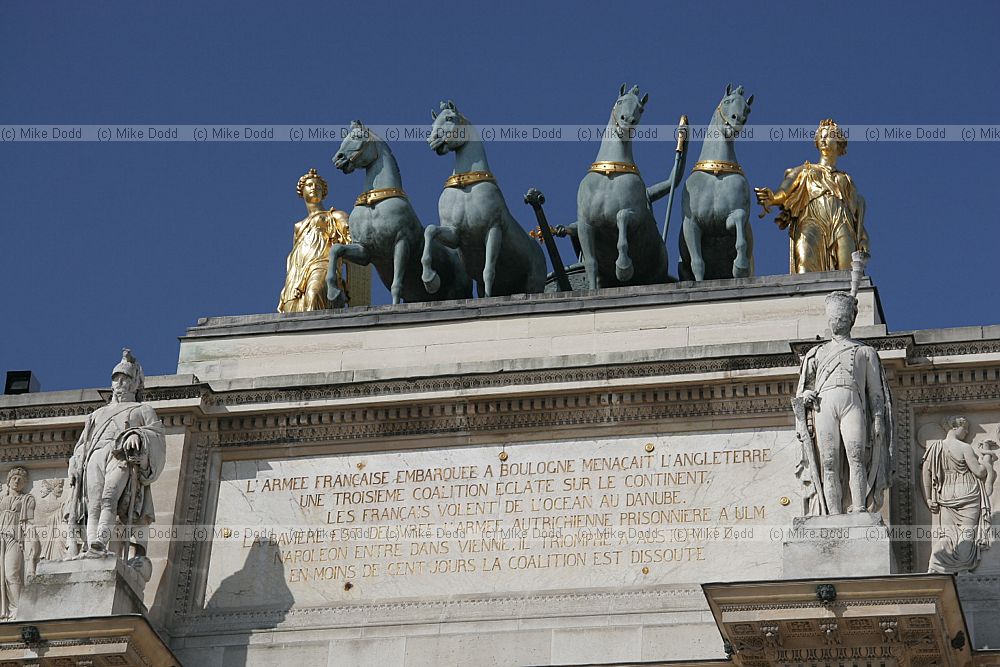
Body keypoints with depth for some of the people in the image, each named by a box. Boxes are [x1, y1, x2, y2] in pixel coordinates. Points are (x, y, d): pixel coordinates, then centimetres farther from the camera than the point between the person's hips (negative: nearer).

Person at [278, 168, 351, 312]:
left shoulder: (335, 216, 23)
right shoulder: (299, 226, 37)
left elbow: (351, 237, 6)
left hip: (322, 267, -4)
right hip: (297, 276, 4)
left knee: (313, 295, -39)